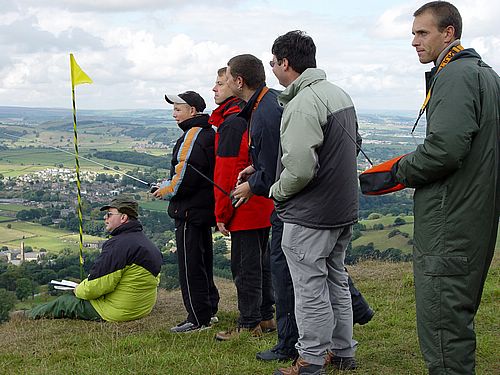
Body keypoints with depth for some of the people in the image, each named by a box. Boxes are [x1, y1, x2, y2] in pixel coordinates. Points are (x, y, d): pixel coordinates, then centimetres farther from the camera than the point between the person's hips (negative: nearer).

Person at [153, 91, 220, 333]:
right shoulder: (209, 134, 15)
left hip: (190, 210, -10)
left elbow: (187, 172, -24)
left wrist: (168, 189, -8)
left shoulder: (193, 135, -16)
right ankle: (209, 310, 28)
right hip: (205, 208, 11)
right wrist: (171, 186, 15)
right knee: (204, 260, 18)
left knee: (190, 265, -4)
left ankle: (198, 319, 0)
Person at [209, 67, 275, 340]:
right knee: (258, 262, 18)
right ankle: (265, 317, 28)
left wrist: (222, 214, -14)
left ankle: (249, 325, 8)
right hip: (264, 206, 10)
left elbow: (227, 172, -18)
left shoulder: (231, 123, -16)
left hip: (244, 210, -10)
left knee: (244, 266, 0)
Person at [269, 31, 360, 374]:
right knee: (337, 282, 19)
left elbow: (299, 168, -28)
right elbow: (354, 144, 20)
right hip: (345, 209, 9)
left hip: (309, 217, -9)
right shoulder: (340, 94, 8)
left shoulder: (303, 104, -22)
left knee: (311, 290, 2)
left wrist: (277, 191, -9)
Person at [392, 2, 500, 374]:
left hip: (448, 221, -10)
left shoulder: (454, 75, -15)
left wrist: (403, 170, -9)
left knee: (440, 320, -5)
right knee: (459, 314, 19)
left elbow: (444, 148, -26)